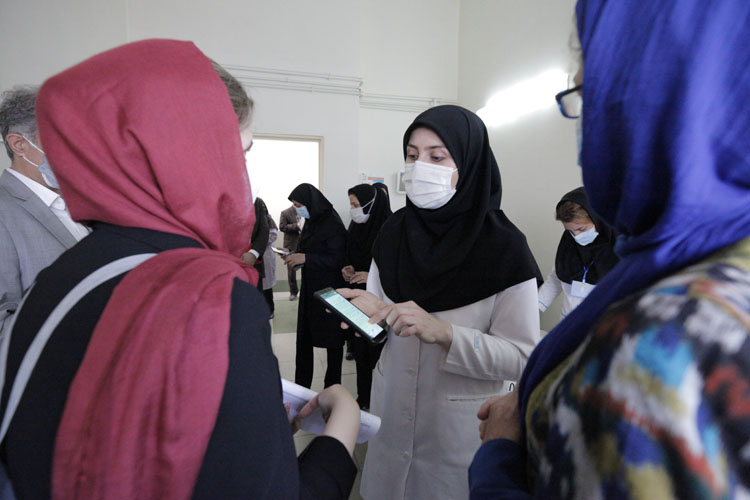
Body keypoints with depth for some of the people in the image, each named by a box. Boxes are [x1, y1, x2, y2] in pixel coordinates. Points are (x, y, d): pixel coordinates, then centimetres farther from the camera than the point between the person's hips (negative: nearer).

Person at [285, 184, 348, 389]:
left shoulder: (332, 224, -16)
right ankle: (302, 385, 24)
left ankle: (332, 386, 21)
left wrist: (305, 258, -24)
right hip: (310, 287, 8)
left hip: (329, 289, -8)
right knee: (304, 336, 12)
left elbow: (337, 259, -20)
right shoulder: (311, 222, 9)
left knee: (331, 338, 5)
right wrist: (294, 255, 0)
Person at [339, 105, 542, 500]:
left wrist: (444, 332, -29)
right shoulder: (394, 232, -4)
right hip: (392, 410, 4)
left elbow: (522, 357, -17)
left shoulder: (503, 246, -17)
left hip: (463, 425, -4)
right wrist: (372, 311, -17)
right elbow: (380, 308, 6)